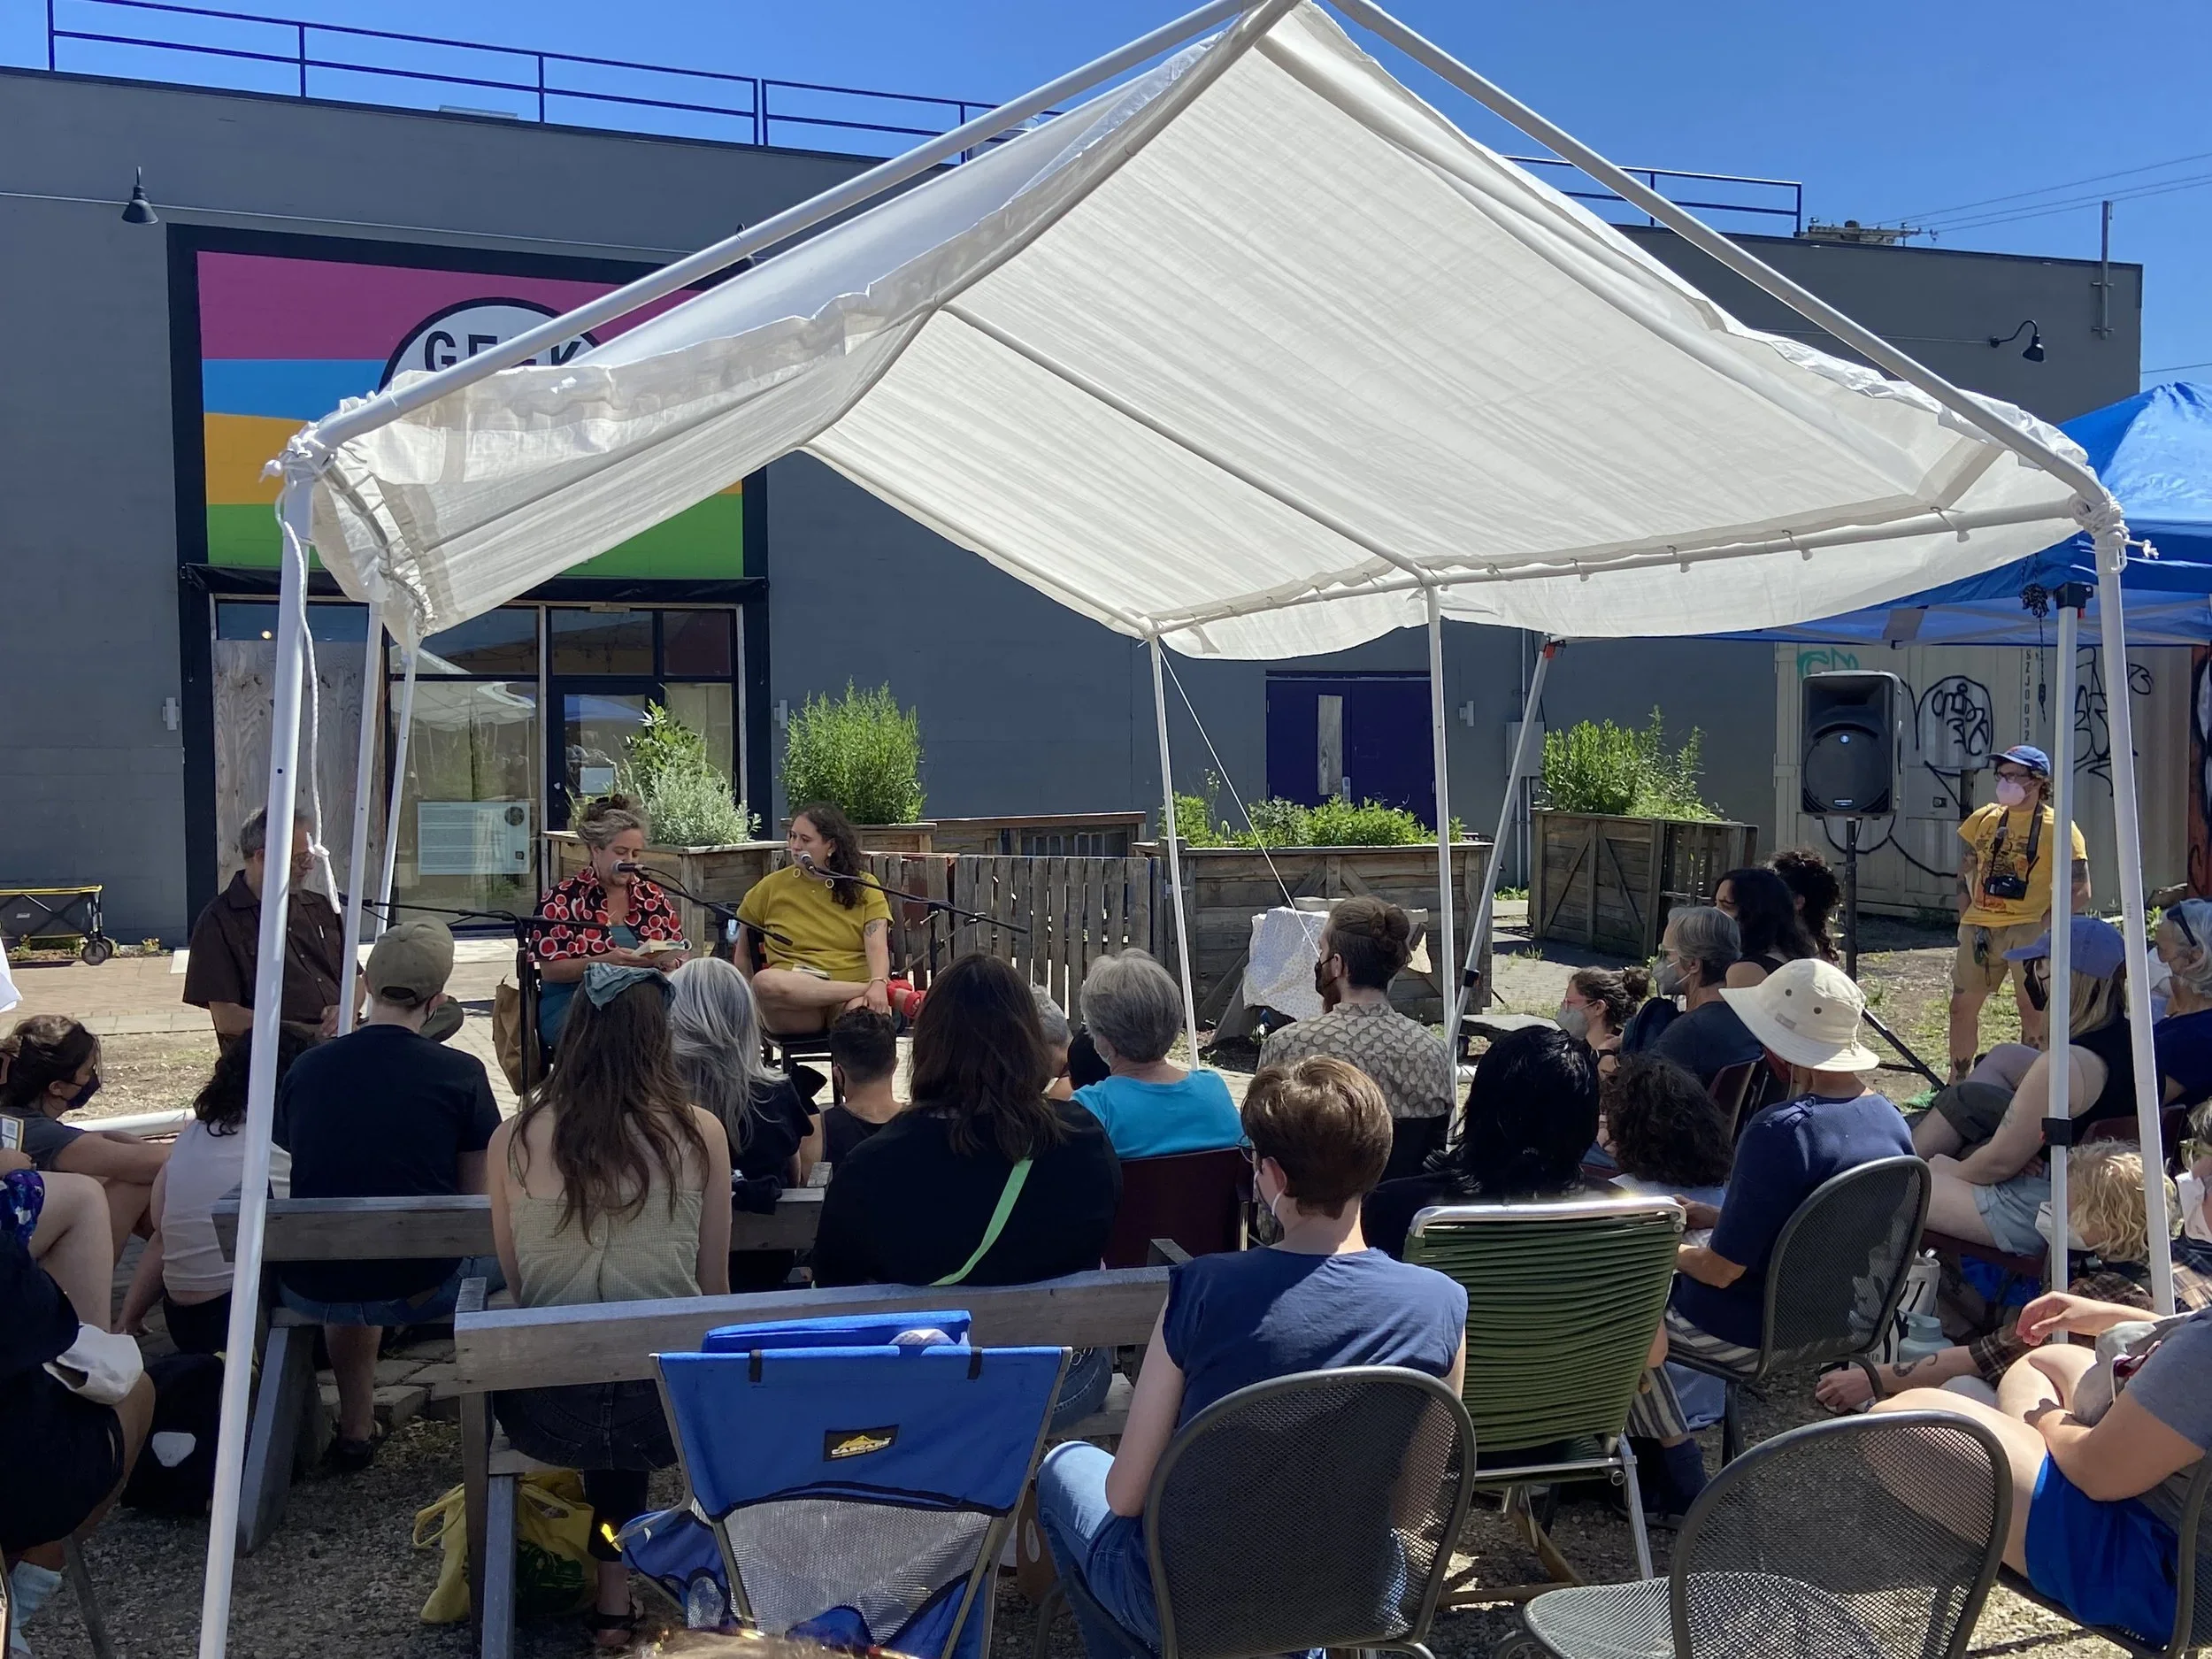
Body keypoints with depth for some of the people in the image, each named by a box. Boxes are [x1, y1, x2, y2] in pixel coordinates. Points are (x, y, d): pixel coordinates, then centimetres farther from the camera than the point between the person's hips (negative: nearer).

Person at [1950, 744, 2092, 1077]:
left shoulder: (2058, 827, -5)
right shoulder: (1982, 819, 9)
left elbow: (2080, 894, -7)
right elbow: (1964, 875, 16)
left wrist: (2044, 925, -15)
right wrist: (1967, 921, 5)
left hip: (2029, 928, -5)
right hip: (1980, 927, 5)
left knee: (2033, 1013, -2)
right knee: (1962, 1006, 10)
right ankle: (1958, 1085, 24)